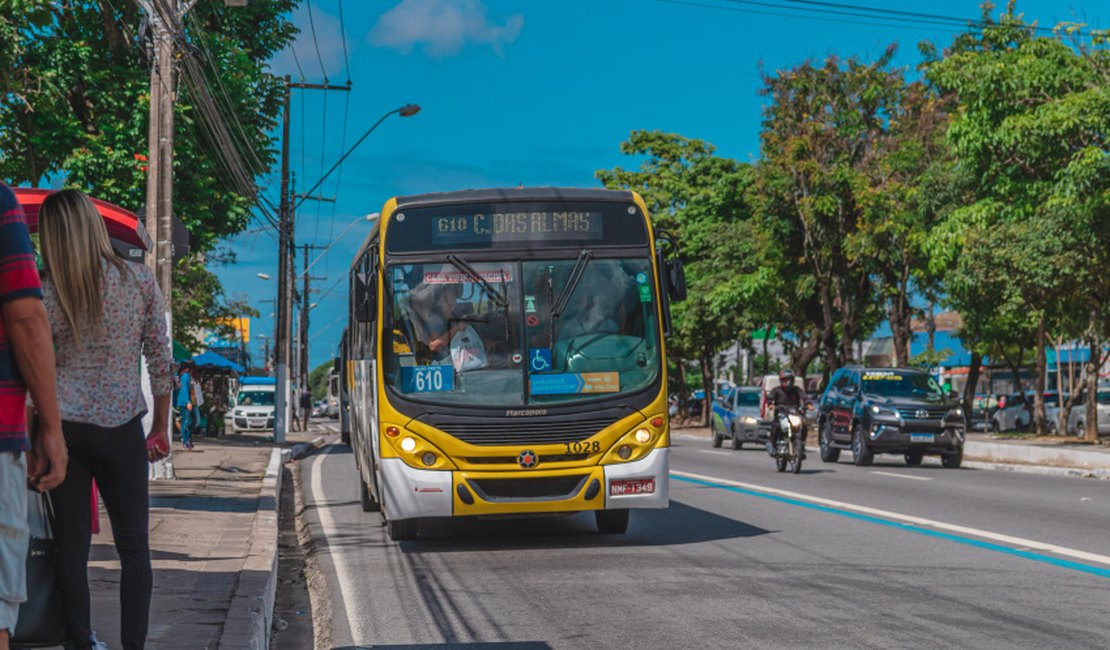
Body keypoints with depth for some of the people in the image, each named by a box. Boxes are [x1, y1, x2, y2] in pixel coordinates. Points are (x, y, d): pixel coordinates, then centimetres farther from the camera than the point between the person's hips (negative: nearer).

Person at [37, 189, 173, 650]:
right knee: (133, 546, 8)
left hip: (60, 426, 0)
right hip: (121, 429, 0)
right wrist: (162, 428, 10)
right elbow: (161, 360, 1)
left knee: (71, 547, 7)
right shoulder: (139, 282, -2)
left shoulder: (44, 291, -3)